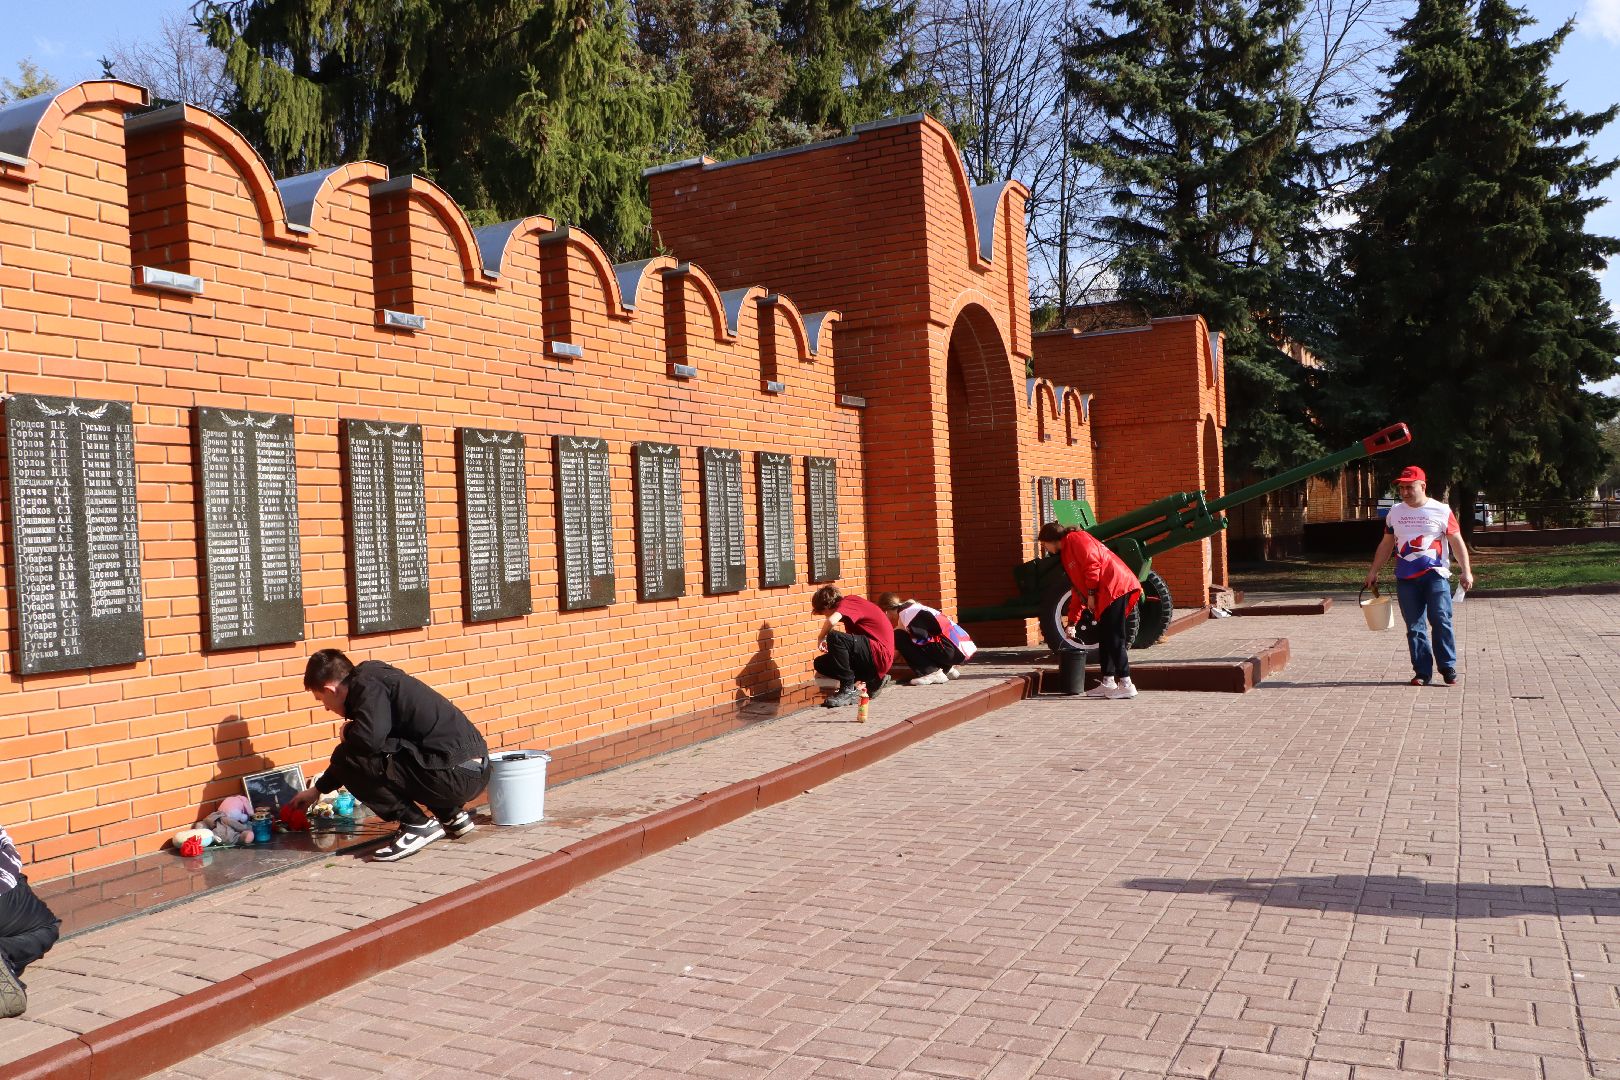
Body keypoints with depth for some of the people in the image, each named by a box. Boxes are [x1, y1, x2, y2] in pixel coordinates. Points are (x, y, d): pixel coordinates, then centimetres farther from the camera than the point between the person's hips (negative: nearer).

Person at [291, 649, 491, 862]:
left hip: (456, 775, -10)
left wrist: (348, 731, -1)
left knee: (347, 759, -8)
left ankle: (417, 825, -3)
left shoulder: (367, 685, -8)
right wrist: (317, 790, 42)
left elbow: (369, 738, -27)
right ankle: (452, 816, 23)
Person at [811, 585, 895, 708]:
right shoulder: (851, 604, 19)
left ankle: (848, 690, -17)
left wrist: (821, 638, -13)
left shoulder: (848, 601, -10)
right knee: (821, 663, 8)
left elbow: (831, 621, -31)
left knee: (834, 637, -28)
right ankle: (873, 681, 10)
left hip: (880, 655, -10)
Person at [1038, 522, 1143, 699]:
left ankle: (1126, 685, -10)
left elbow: (1092, 563, -15)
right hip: (1106, 595, 10)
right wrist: (1072, 622, 29)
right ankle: (1108, 683, 17)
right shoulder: (1066, 553, 28)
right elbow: (1077, 591, 30)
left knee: (1114, 639, -10)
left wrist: (1091, 594, -12)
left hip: (1116, 588, -10)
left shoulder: (1076, 538, -1)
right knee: (1105, 638, 13)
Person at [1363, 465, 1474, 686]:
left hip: (1435, 575, -3)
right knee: (1414, 627, 3)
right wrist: (1373, 572, 18)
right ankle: (1422, 672, 7)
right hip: (1405, 579, 3)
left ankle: (1448, 668, -1)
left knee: (1441, 620, -12)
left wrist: (1466, 572, -5)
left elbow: (1457, 543, 3)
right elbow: (1386, 545, 21)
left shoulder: (1442, 511, 2)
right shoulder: (1395, 512, 13)